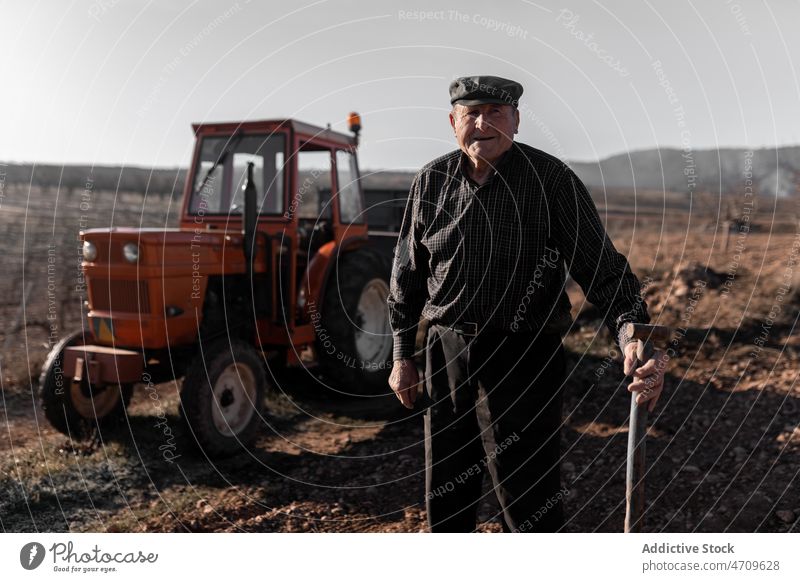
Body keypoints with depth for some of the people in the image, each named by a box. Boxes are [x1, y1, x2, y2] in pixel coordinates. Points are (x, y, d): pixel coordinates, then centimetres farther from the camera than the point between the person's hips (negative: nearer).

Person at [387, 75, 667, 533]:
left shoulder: (553, 179, -9)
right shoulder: (431, 181, 3)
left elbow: (603, 269, -12)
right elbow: (408, 275, 11)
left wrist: (633, 338, -30)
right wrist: (403, 355, 10)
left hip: (524, 359, -4)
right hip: (447, 355, 4)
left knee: (530, 504, 2)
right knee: (445, 495, 19)